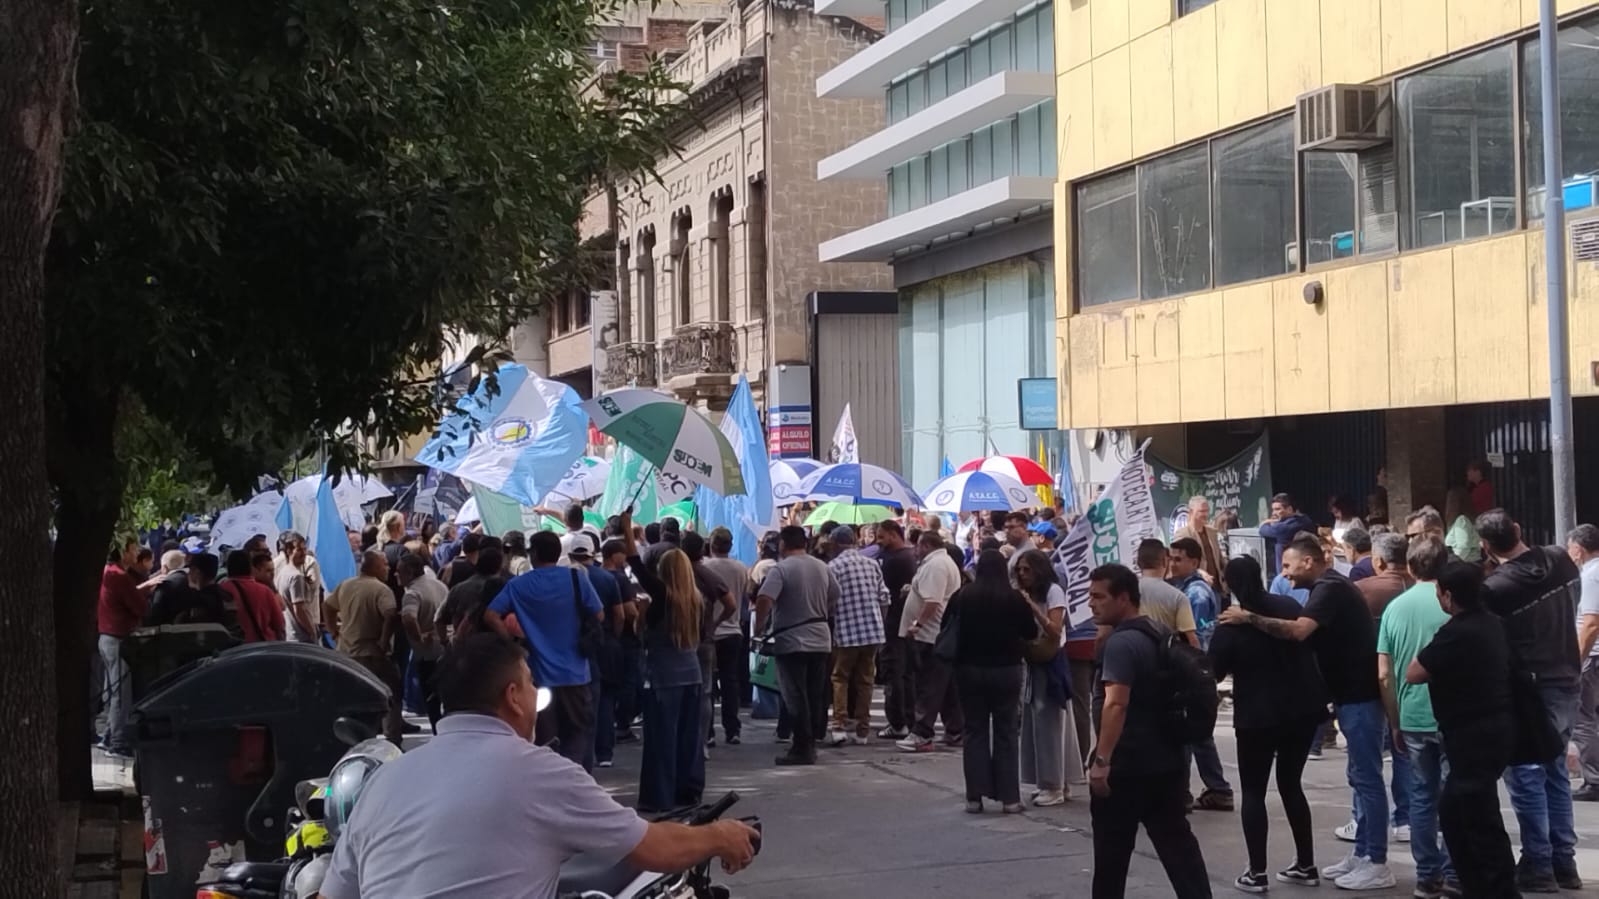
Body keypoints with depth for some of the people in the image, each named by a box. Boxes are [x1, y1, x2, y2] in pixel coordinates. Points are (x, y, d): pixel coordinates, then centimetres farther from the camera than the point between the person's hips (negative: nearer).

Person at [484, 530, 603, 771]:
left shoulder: (518, 585, -2)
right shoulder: (576, 578, -5)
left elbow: (490, 616, -9)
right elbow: (599, 616, -1)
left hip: (539, 674, 1)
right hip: (574, 672, -1)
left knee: (544, 741, 9)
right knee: (579, 733, 8)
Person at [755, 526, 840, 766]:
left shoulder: (781, 569, -12)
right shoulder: (822, 567, 8)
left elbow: (764, 600, -23)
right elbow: (835, 598, 16)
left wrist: (759, 626, -9)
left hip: (791, 641, -6)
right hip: (820, 640, 6)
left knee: (795, 697, -3)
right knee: (815, 696, 12)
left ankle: (802, 748, -5)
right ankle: (811, 744, 17)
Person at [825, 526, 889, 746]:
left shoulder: (833, 567, -8)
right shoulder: (872, 564, 8)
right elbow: (884, 598, 7)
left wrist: (830, 631, 4)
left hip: (846, 631, -4)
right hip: (873, 630, 4)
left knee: (840, 678, 7)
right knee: (865, 680, 11)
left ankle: (839, 725, -5)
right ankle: (862, 730, 13)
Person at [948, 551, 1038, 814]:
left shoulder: (962, 596, -6)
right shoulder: (1015, 598, -10)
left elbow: (946, 627, 2)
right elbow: (1031, 632, -2)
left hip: (970, 670, 1)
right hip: (1006, 671, -1)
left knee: (974, 732, 8)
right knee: (1006, 733, 6)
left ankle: (975, 796, 5)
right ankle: (1009, 797, 5)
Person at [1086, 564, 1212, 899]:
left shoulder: (1120, 642, -17)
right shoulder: (1161, 635, 12)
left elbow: (1115, 704, -28)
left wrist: (1102, 760, -30)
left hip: (1125, 764, -9)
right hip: (1167, 759, 9)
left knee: (1111, 851, 4)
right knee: (1177, 842, 8)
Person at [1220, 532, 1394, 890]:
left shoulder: (1330, 588, -17)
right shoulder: (1329, 586, 15)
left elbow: (1298, 631, -31)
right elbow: (1309, 635, 18)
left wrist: (1250, 617, -26)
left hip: (1359, 694, -11)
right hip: (1353, 693, 11)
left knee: (1366, 777, -7)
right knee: (1359, 775, 15)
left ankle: (1377, 864, -4)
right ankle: (1361, 854, 22)